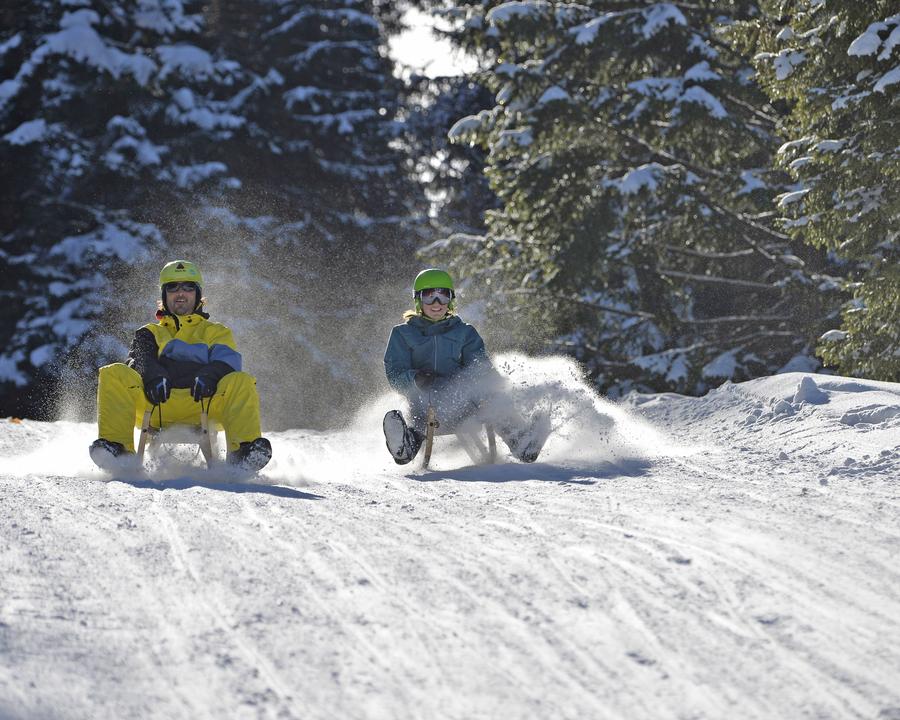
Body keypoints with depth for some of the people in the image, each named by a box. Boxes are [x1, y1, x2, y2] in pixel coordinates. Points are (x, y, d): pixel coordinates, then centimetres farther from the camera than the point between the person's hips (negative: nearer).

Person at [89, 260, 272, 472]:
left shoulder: (216, 332, 32)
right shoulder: (150, 333, 33)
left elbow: (227, 361, 10)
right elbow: (138, 360, 10)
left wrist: (209, 376, -16)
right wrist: (154, 376, -16)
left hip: (201, 402, 0)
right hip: (155, 403, 0)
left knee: (241, 383, -29)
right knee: (114, 374, -26)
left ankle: (243, 449, -45)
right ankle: (117, 446, -37)